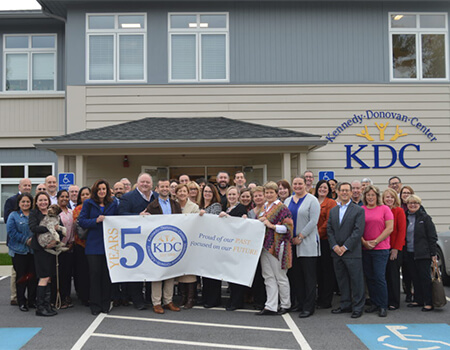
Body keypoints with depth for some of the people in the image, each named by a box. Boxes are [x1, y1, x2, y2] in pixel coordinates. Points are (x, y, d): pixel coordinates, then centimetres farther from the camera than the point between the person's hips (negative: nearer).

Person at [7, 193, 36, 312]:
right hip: (19, 251, -3)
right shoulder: (14, 216, 2)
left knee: (33, 275, 6)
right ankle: (21, 302, 11)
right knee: (21, 276, 2)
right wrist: (26, 240, -14)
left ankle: (32, 301, 17)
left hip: (33, 250, 3)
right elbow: (11, 232, -8)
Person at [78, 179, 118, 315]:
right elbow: (81, 221, -1)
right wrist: (96, 220, -14)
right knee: (95, 273, -1)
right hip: (93, 244, -1)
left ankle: (105, 304, 15)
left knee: (107, 274, 4)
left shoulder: (113, 204, 11)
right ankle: (95, 305, 9)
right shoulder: (88, 203, 5)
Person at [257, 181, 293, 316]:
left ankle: (285, 305, 19)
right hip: (265, 245, 7)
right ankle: (270, 307, 10)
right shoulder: (263, 207, 15)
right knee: (268, 277, 6)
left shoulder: (282, 208, -7)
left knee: (280, 277, 4)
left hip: (277, 246, -7)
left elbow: (288, 227, -12)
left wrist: (271, 225, -19)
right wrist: (260, 221, 4)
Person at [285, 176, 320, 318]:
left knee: (309, 276, -3)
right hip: (291, 243, 6)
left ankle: (309, 307, 3)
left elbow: (313, 222, -12)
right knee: (295, 274, 9)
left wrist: (300, 237, -14)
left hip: (307, 243, -6)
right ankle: (300, 303, 20)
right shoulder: (287, 201, 15)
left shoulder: (312, 200, -4)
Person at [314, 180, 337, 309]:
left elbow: (329, 221, -11)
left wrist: (319, 233, -14)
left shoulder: (331, 203, -4)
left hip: (326, 239, -6)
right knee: (318, 269, 11)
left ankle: (326, 301, 6)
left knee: (327, 270, 0)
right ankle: (320, 298, 20)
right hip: (315, 240, 6)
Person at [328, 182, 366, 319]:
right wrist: (334, 246, -5)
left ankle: (357, 307, 11)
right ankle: (345, 305, 23)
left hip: (352, 252, -5)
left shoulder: (358, 210, -3)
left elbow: (358, 231, -10)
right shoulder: (333, 211, 13)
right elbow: (329, 230, 9)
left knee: (356, 280, 0)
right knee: (341, 280, 12)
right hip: (336, 251, 5)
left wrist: (345, 247, -14)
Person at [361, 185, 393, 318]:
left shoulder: (384, 209, 0)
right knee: (369, 277, 8)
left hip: (381, 248, -3)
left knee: (379, 277, -7)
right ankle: (374, 303, 20)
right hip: (364, 249, 3)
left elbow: (389, 228, -5)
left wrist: (375, 241, -9)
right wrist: (364, 242, -7)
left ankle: (383, 306, 3)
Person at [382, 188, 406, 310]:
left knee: (393, 274, 0)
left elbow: (402, 231, -7)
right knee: (384, 274, 5)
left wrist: (396, 248, -12)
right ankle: (385, 300, 15)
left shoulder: (399, 211, -3)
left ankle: (394, 302, 10)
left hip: (395, 248, -3)